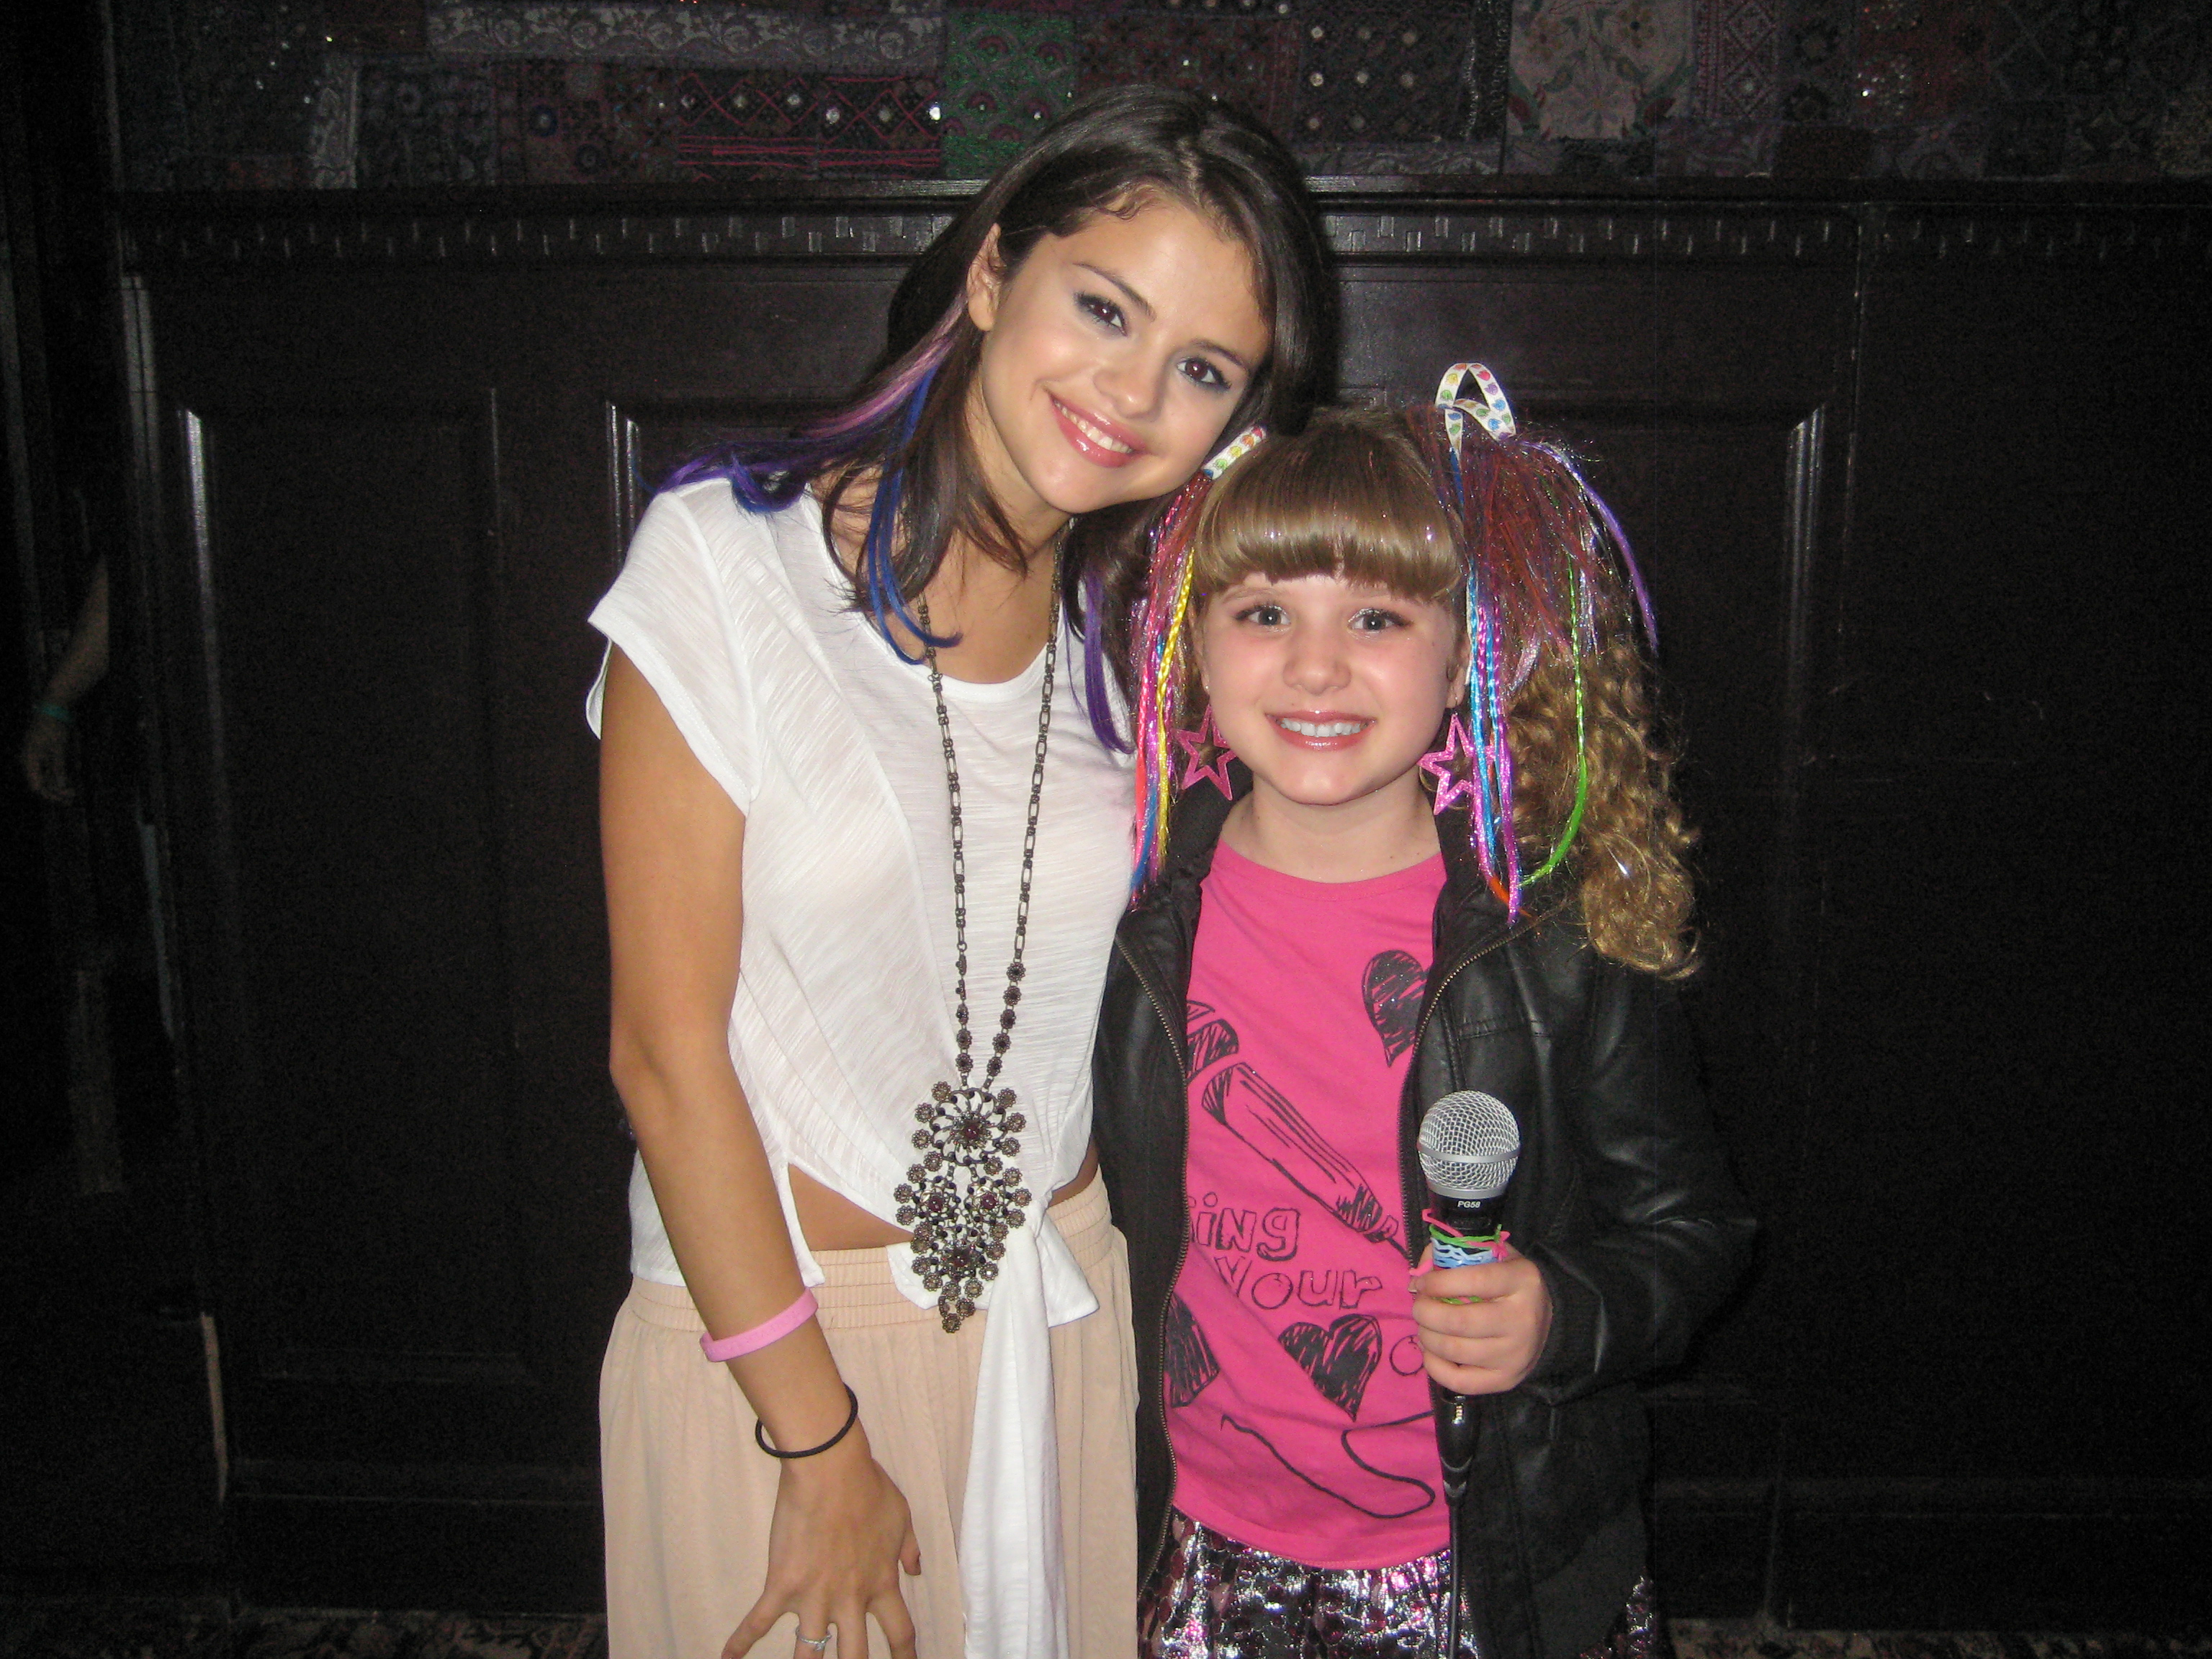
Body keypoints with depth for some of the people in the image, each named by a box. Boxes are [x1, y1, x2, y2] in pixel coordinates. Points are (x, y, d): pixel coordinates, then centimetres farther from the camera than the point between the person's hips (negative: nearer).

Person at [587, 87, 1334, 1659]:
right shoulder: (731, 556, -14)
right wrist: (819, 1443, -11)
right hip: (772, 1321, -4)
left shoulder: (1147, 629, 1)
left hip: (1064, 1311, 4)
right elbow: (668, 1049, -15)